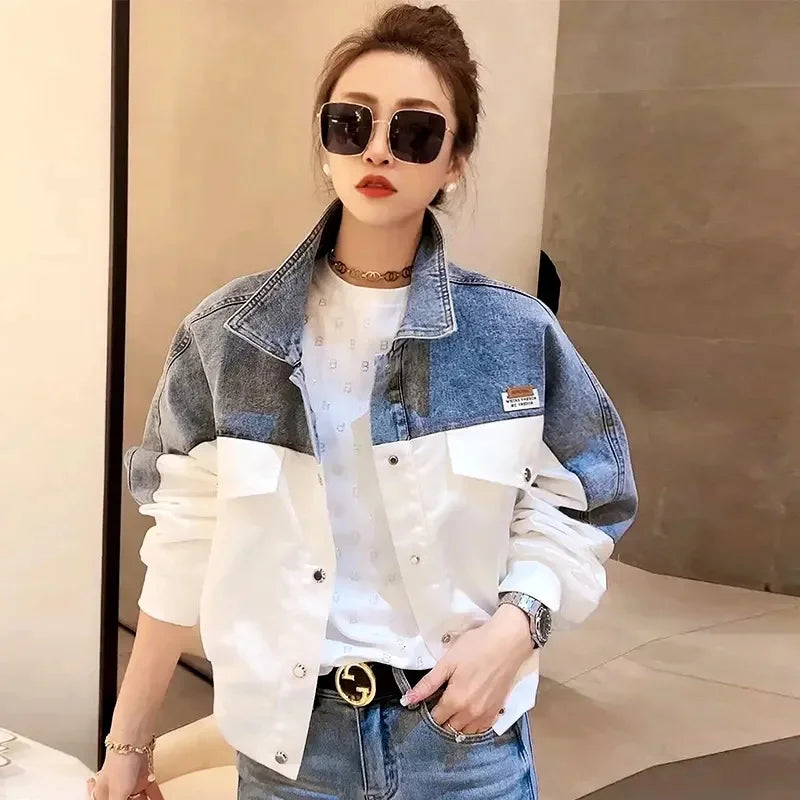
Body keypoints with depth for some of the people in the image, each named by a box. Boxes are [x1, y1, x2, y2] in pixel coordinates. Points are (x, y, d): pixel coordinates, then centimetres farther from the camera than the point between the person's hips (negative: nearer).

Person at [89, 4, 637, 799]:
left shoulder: (516, 334, -7)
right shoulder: (230, 336, -6)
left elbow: (569, 513, 2)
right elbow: (185, 547, -2)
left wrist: (515, 624, -16)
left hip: (462, 731, 0)